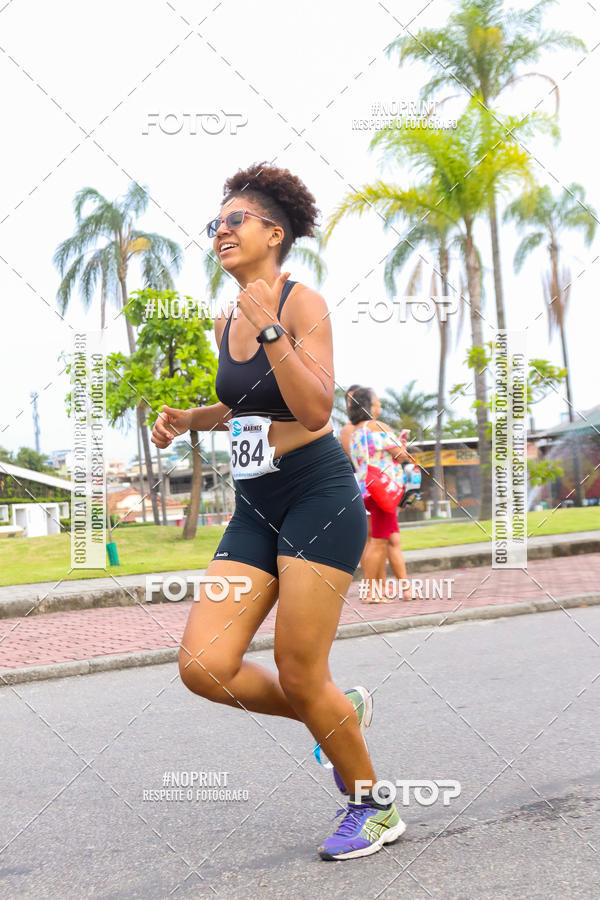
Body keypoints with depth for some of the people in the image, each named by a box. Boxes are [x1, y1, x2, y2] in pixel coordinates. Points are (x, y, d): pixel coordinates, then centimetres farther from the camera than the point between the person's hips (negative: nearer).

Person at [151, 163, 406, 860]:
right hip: (255, 507, 7)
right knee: (203, 667, -4)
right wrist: (185, 419, 12)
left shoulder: (303, 304, -8)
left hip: (320, 496, -7)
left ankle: (373, 808, 21)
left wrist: (270, 328, -25)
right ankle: (341, 713, 21)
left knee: (298, 675, -5)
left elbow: (315, 409, -21)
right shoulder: (225, 323, 12)